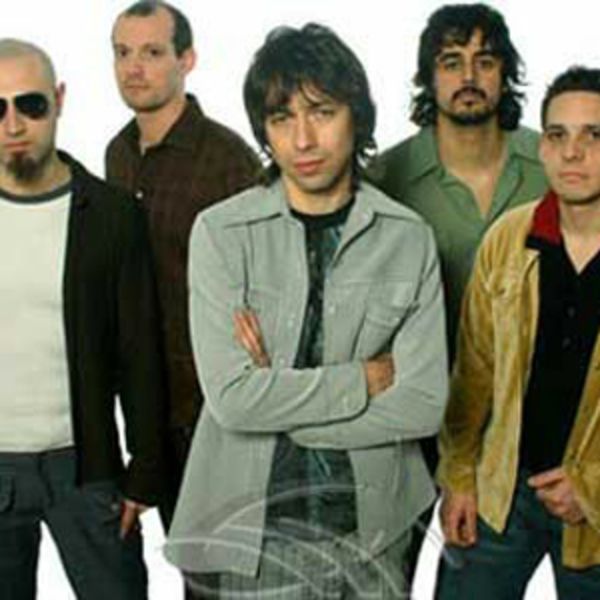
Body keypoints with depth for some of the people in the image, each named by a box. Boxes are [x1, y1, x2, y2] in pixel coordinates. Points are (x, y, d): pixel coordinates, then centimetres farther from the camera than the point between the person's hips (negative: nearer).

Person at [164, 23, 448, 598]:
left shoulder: (408, 238, -4)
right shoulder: (221, 233, -9)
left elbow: (424, 405, -10)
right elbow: (232, 398, -18)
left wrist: (278, 395, -13)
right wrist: (366, 378, -11)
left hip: (374, 523, 2)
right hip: (261, 527, -2)